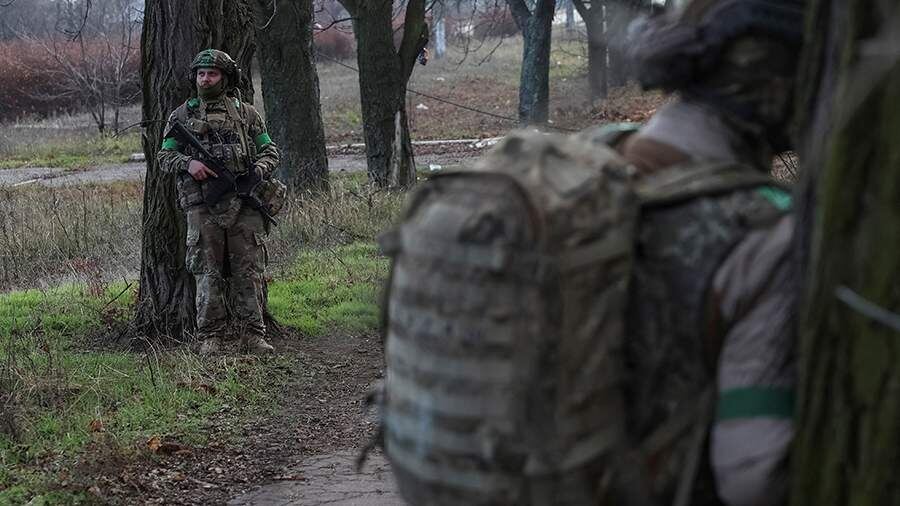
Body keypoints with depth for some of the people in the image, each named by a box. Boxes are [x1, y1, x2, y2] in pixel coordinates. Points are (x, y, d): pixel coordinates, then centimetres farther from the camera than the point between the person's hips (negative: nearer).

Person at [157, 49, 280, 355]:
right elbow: (164, 157, 10)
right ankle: (210, 336, 5)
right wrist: (188, 163, -11)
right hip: (202, 206, -1)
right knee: (207, 273, -1)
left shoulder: (245, 113, 13)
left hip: (243, 204, 1)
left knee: (249, 271, 0)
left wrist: (258, 170, -6)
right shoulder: (182, 115, 11)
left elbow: (269, 151, 15)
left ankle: (252, 334, 5)